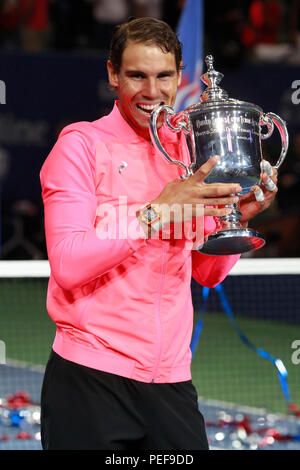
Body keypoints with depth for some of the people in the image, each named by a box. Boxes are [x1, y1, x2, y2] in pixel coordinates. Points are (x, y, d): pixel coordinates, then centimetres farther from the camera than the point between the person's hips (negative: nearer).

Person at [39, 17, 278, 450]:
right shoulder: (82, 143, -4)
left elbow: (208, 273, 14)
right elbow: (68, 264, -14)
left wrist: (237, 216, -4)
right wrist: (157, 211, -21)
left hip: (171, 379, 5)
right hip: (91, 378, -5)